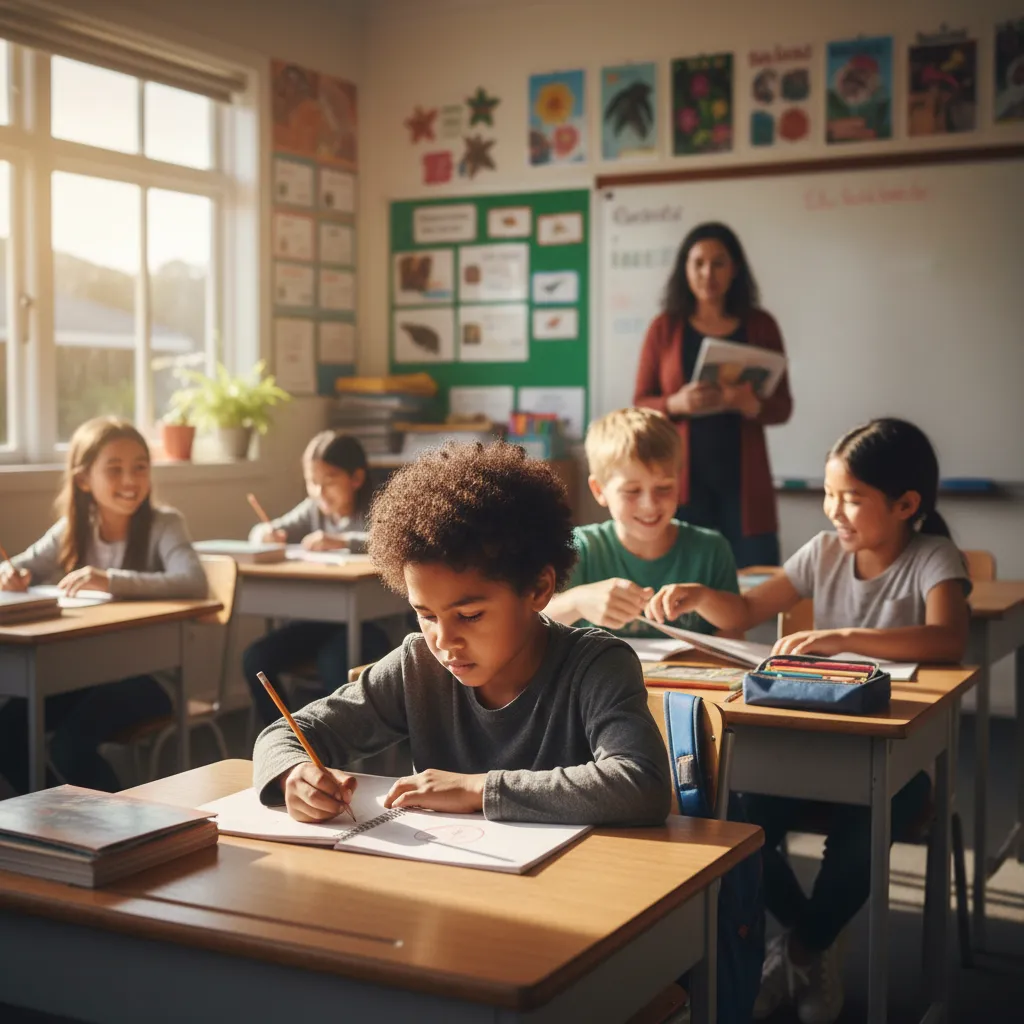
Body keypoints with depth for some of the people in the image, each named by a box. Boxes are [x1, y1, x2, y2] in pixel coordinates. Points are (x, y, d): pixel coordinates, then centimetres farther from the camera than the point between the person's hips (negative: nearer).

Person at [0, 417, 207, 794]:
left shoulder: (163, 525, -9)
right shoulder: (73, 529, 5)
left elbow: (194, 582, -27)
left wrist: (112, 580, -37)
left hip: (146, 675, -5)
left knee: (70, 745, -24)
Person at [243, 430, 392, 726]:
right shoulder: (313, 510, 10)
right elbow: (262, 532, 14)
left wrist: (341, 541, -36)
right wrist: (266, 534, -11)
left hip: (367, 624, -6)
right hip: (318, 620, 6)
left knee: (332, 662, -33)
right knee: (255, 658, -11)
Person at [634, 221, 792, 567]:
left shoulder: (760, 326, 7)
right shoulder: (664, 327, 4)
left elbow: (782, 406, 6)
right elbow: (641, 404, 5)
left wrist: (751, 405, -16)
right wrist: (677, 403, -16)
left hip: (743, 476, 1)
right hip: (682, 475, -1)